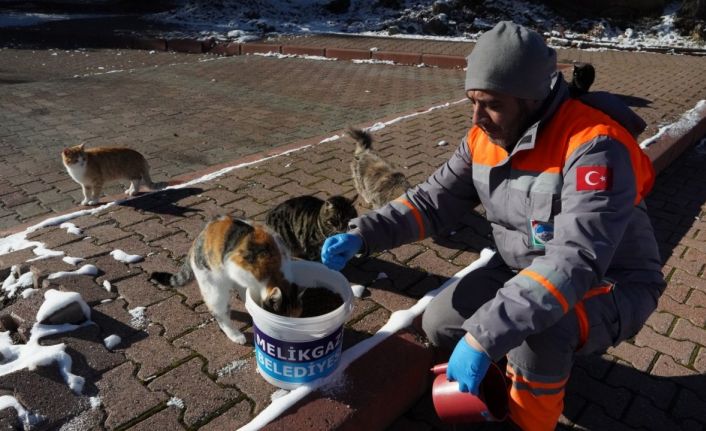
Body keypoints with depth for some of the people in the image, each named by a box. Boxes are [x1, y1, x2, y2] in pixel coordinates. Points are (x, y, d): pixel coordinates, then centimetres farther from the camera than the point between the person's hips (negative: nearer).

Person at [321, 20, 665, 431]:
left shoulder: (593, 146, -31)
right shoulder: (484, 140, -7)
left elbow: (574, 263, -40)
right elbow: (433, 201, -3)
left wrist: (484, 337, -44)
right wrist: (362, 234, -18)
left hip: (609, 285, -6)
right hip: (524, 269, 7)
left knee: (535, 330, -36)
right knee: (441, 325, -4)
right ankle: (554, 354, 19)